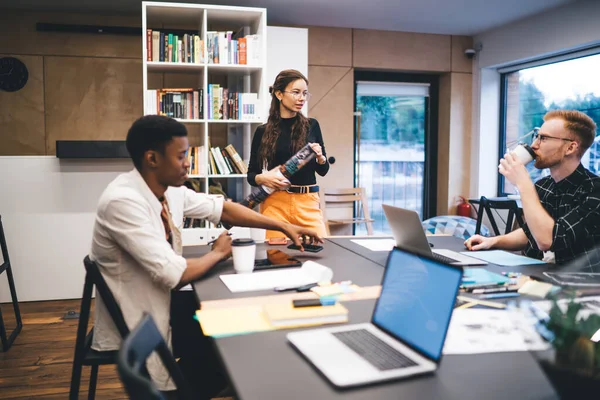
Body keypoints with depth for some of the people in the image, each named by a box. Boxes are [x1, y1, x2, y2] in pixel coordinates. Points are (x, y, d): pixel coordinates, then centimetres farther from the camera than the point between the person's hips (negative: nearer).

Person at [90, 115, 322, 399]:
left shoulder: (170, 189, -4)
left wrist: (284, 226, 4)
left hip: (159, 302, 8)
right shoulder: (123, 202, -30)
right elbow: (173, 274, -32)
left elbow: (221, 208, 8)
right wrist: (217, 253, -13)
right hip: (134, 325, -7)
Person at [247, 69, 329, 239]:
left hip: (308, 202, 1)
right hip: (275, 202, -1)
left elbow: (323, 170, 11)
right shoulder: (263, 131, 2)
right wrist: (263, 178, -14)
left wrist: (320, 156, -9)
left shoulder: (312, 125, 6)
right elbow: (251, 174, 7)